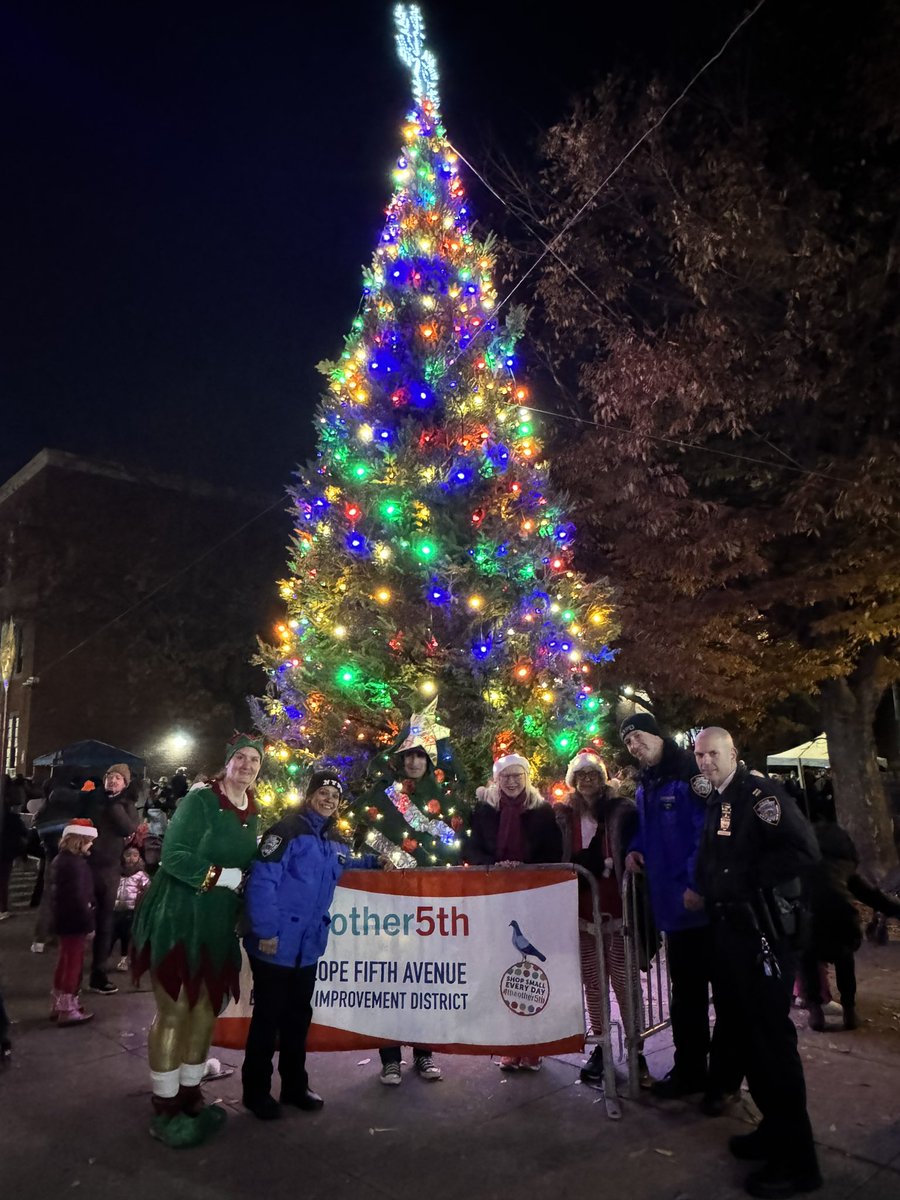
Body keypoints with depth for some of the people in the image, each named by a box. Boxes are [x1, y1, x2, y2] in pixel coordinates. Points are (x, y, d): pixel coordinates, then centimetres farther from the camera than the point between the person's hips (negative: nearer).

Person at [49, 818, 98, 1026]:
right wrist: (88, 923, -19)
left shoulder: (61, 859, 10)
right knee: (74, 963, 1)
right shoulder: (75, 864, -23)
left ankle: (59, 1005, 30)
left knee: (65, 961, 19)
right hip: (74, 921, -10)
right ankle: (67, 1010, 8)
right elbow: (78, 897, -25)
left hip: (63, 918, 10)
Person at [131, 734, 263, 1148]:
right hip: (178, 917, -7)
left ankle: (190, 1094, 29)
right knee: (174, 1011, 1)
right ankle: (164, 1108, 14)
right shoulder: (200, 799, -15)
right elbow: (173, 856, -20)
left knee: (206, 1010, 14)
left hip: (218, 924, 7)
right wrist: (220, 876, -19)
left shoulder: (253, 814, 7)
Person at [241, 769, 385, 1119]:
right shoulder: (287, 830, -16)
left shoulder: (334, 840, 10)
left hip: (308, 944, 8)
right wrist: (266, 931, -23)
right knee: (268, 1016, 6)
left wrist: (372, 861, 17)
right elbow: (262, 881, -21)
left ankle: (295, 1086, 32)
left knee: (299, 1015, 18)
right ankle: (256, 1091, 22)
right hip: (276, 943, -7)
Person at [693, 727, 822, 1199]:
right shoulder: (715, 803, 12)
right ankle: (775, 1128, 34)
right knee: (745, 1028, 17)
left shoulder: (760, 793, -14)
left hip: (764, 932, -9)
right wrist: (706, 888, 7)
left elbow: (804, 851, -25)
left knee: (772, 1036, -1)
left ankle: (796, 1160, 13)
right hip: (729, 929, 9)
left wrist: (746, 876, -18)